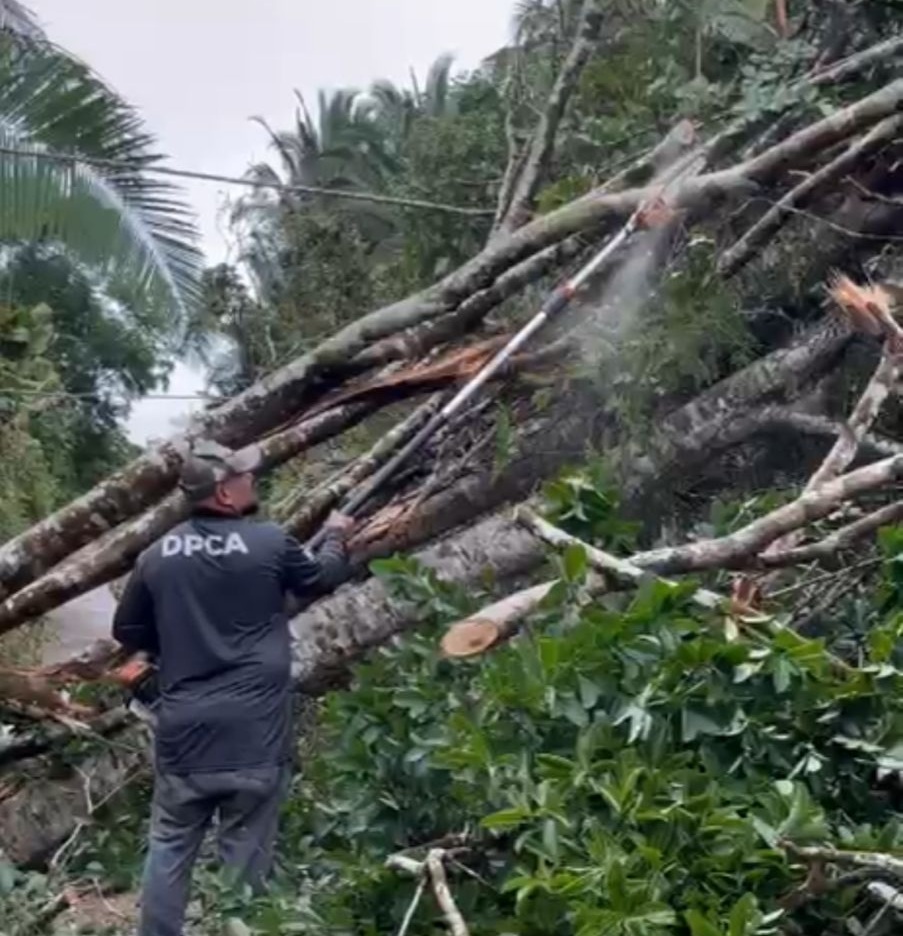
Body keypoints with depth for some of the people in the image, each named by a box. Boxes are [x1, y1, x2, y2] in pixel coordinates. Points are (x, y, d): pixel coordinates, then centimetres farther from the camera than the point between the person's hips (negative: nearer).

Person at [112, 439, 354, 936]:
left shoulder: (158, 555, 1)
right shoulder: (269, 543, -8)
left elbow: (128, 631, 12)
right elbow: (321, 577, 12)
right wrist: (337, 536, 31)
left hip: (183, 730, 3)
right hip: (254, 733, -3)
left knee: (170, 847, 14)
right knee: (245, 857, 7)